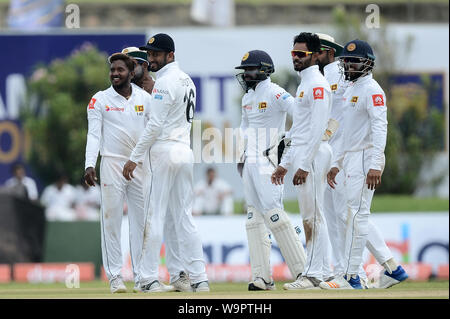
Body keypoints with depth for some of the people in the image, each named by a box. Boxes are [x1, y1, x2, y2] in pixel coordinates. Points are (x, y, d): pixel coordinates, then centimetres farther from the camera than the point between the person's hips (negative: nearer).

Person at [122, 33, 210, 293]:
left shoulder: (164, 82, -12)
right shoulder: (187, 81, 16)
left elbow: (155, 125, -17)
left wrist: (135, 158, -14)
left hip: (164, 152, -9)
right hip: (186, 151, 9)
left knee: (155, 215, -5)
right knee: (183, 217, 9)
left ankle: (151, 278, -6)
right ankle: (199, 278, 4)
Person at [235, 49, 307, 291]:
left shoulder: (274, 94, -9)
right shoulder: (247, 97, 17)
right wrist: (241, 157, 18)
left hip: (269, 162, -9)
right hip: (251, 163, 9)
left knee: (273, 212, -14)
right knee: (254, 216, 4)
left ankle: (301, 269, -9)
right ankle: (262, 277, 3)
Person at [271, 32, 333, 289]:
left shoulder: (318, 84, -12)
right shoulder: (304, 84, 20)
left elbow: (318, 128, -19)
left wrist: (304, 165, -22)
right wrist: (285, 163, 23)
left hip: (313, 155, -10)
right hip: (302, 157, 10)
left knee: (313, 216, -9)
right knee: (309, 217, 11)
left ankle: (314, 275, -9)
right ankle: (321, 271, 14)